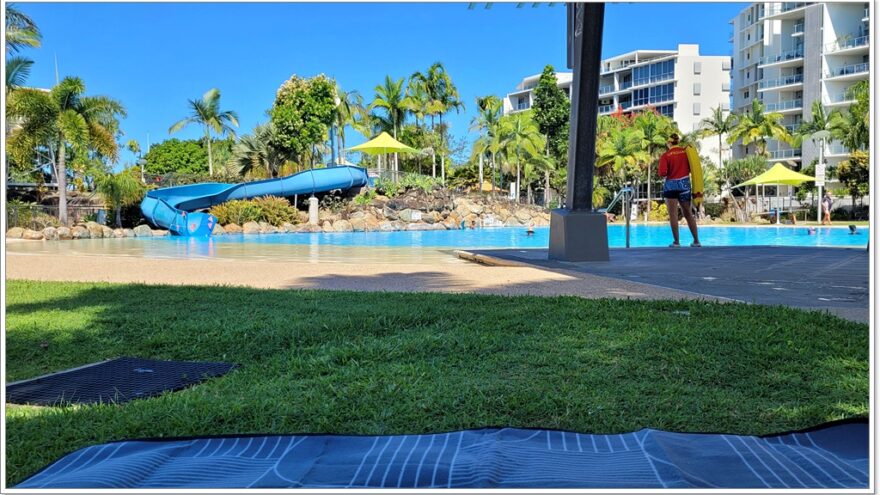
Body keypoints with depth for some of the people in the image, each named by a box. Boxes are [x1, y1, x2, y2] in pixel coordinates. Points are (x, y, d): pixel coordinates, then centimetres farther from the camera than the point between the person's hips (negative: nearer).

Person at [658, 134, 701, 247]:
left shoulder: (666, 155, -8)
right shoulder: (686, 152, 2)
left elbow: (662, 173, -15)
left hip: (671, 185, -4)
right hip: (684, 184, 4)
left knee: (673, 214, 1)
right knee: (688, 213, 12)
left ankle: (676, 242, -1)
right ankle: (696, 240, 14)